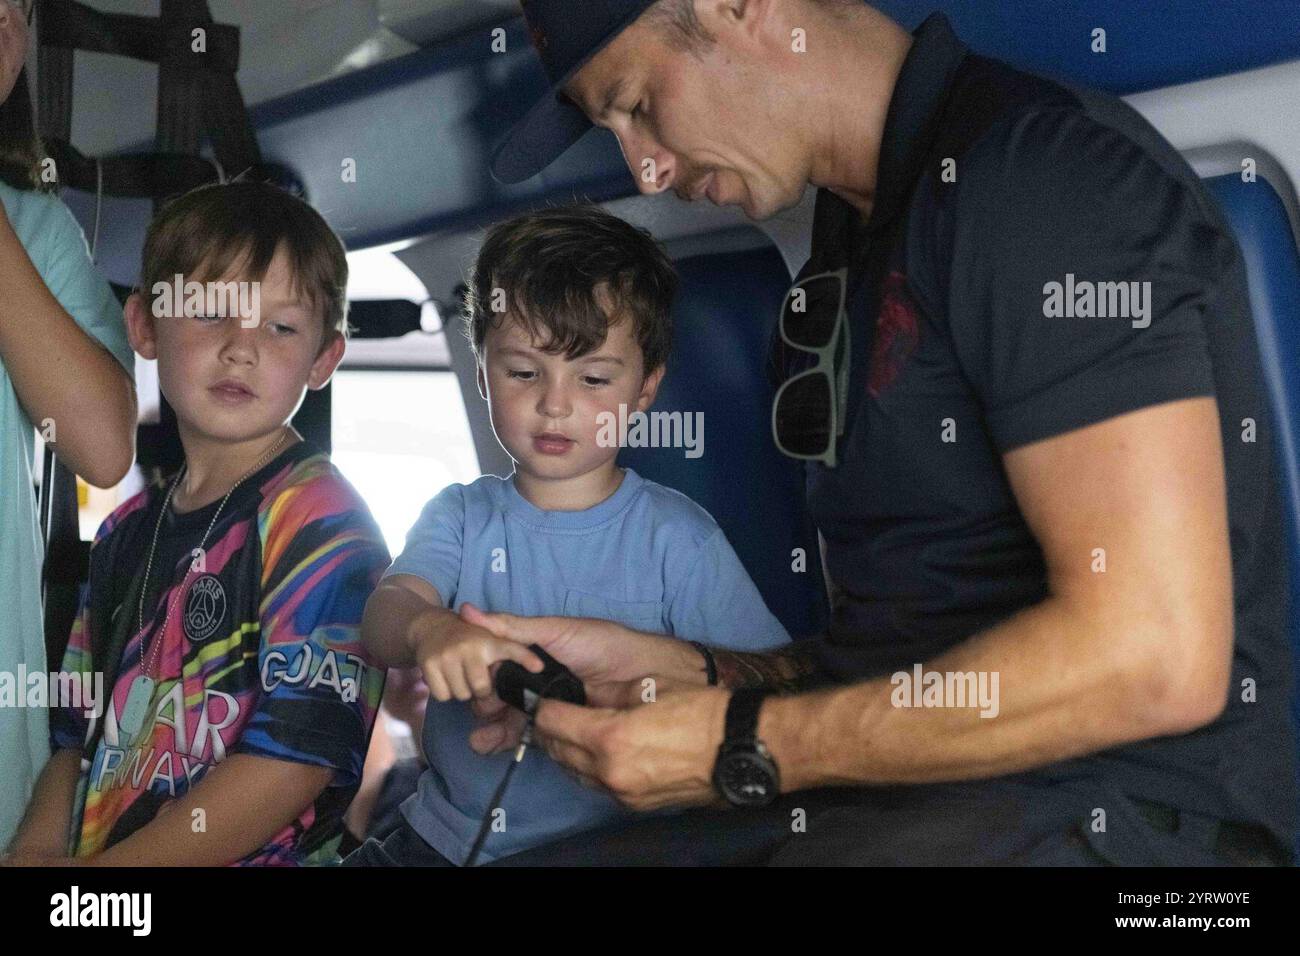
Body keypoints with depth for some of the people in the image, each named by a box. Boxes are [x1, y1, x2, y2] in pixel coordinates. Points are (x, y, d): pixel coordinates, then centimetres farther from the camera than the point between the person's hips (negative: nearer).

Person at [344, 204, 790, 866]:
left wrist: (670, 660, -26)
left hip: (611, 843, -2)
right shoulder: (462, 515, 7)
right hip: (445, 831, 2)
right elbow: (385, 610, -10)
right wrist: (429, 629, -34)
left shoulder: (676, 533, -1)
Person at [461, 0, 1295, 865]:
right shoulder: (858, 253, 17)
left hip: (1118, 807, -8)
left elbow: (1153, 658, -21)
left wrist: (747, 746, -15)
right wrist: (674, 672, 5)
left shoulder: (1044, 168, -13)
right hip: (900, 801, 8)